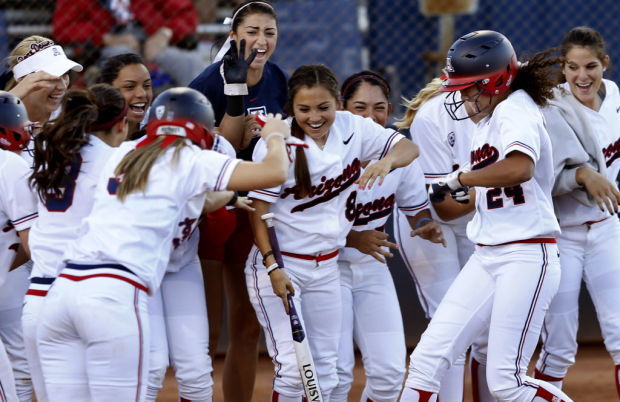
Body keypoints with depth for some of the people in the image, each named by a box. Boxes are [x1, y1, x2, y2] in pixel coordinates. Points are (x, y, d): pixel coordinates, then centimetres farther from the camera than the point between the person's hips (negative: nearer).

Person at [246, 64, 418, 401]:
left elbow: (409, 148, -6)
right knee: (293, 367, -13)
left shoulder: (352, 128, -4)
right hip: (280, 262, -5)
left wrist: (386, 161, -29)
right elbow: (258, 212, -13)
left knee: (325, 370, 8)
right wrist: (273, 268, -21)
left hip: (326, 267, 5)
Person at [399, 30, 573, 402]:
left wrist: (460, 178, -20)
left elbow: (520, 168, -32)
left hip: (526, 258, -9)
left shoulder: (516, 109, -12)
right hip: (487, 257, 9)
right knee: (428, 358, -1)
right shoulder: (486, 122, 16)